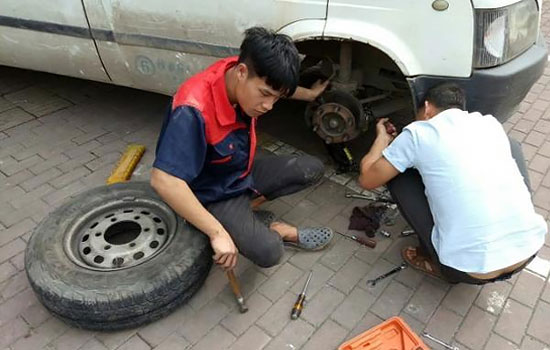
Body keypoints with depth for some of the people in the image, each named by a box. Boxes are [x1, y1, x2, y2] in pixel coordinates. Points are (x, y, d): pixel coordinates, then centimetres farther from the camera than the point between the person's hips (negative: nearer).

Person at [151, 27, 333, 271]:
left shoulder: (246, 80, -14)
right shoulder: (193, 111, -37)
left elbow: (278, 85, 11)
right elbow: (163, 180, -42)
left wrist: (310, 94, 26)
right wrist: (218, 233, -39)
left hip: (245, 169, 8)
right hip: (216, 194, -7)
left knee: (312, 170, 2)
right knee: (268, 252, -25)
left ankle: (247, 209, 4)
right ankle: (275, 230, 10)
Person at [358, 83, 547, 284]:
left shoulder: (418, 133, -1)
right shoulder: (490, 123, 13)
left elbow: (366, 179, 8)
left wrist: (382, 138, 25)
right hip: (528, 249, 5)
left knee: (397, 173, 11)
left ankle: (437, 261, 16)